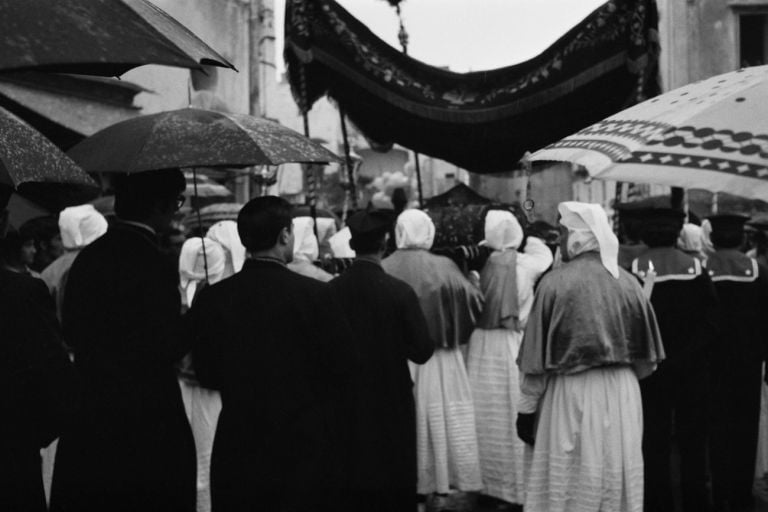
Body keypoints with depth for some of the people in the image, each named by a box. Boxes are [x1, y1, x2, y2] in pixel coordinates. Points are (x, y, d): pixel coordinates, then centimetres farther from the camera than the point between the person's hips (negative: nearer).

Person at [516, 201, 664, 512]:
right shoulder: (628, 282, -1)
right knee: (618, 485, 14)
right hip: (623, 398, 4)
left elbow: (537, 359, -8)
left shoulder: (555, 282, -11)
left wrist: (526, 409, 1)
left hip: (570, 395, -3)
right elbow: (647, 359, 6)